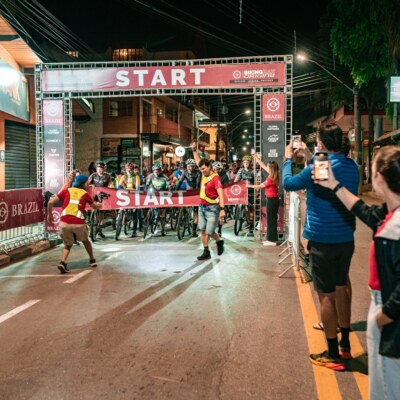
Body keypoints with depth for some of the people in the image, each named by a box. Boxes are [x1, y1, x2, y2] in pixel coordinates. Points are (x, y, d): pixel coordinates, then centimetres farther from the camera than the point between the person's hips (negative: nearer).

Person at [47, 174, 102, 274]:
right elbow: (95, 206, 27)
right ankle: (92, 260, 38)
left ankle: (62, 262, -3)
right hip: (78, 223, -1)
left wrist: (49, 214, 18)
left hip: (64, 223, 1)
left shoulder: (67, 191, 12)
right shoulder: (85, 194, 11)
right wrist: (99, 205, 50)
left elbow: (51, 202, 4)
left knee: (68, 245, 20)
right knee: (85, 241, 27)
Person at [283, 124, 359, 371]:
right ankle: (345, 344, 30)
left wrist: (288, 159, 11)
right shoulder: (352, 166, 4)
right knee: (341, 289, 18)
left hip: (323, 240, -7)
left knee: (326, 295, 1)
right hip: (346, 239, 7)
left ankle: (333, 355, 9)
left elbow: (288, 183, -5)